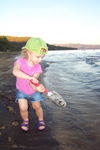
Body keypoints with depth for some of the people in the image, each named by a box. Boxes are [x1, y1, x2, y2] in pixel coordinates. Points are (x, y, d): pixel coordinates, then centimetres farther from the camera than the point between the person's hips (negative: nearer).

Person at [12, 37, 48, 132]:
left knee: (37, 106, 9)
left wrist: (37, 88, -55)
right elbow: (15, 72, -48)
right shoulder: (20, 62, -27)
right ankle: (25, 120, 23)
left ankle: (41, 120, 38)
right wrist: (30, 77, -54)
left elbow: (32, 82, -33)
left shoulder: (38, 68, -23)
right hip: (21, 90, -1)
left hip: (33, 91, 1)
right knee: (23, 108, -8)